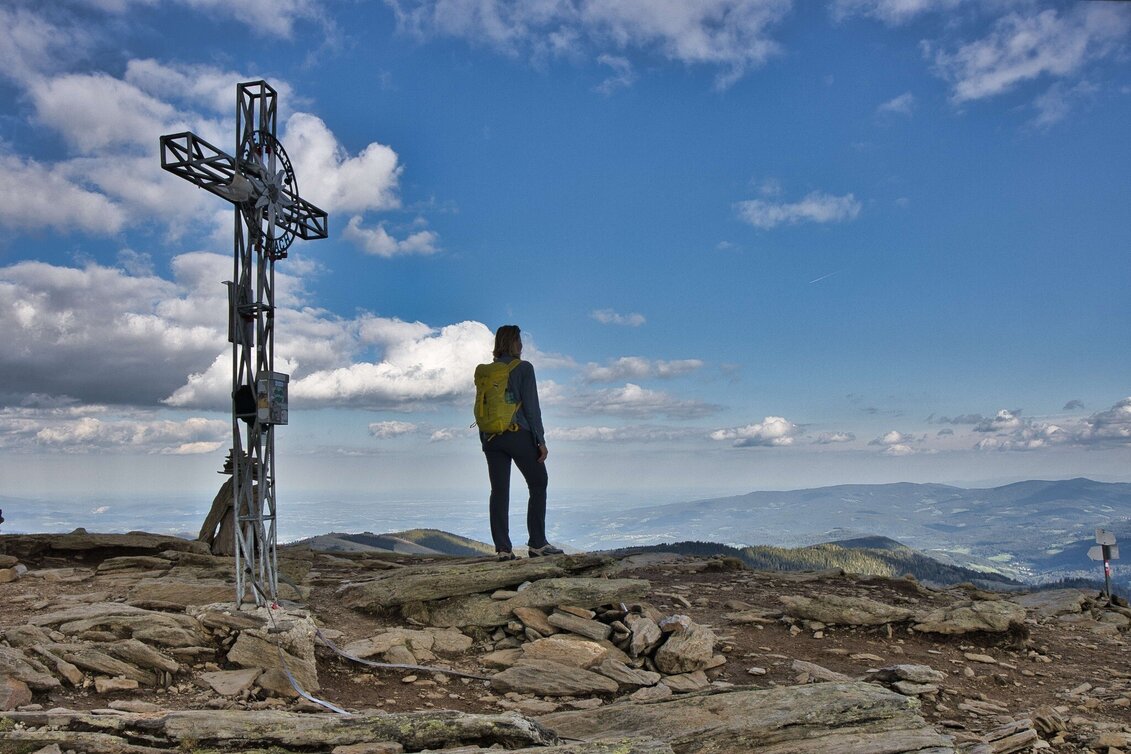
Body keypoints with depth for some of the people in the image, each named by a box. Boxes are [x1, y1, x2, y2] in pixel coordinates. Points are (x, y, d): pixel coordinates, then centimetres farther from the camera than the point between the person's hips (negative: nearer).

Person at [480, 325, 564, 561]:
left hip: (492, 438, 5)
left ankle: (502, 548, 2)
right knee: (538, 484, 8)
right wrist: (540, 440, -7)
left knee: (499, 491, 5)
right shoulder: (523, 368, -5)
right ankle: (537, 543, 4)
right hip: (519, 435, -5)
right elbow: (531, 406, -10)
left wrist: (485, 442, 18)